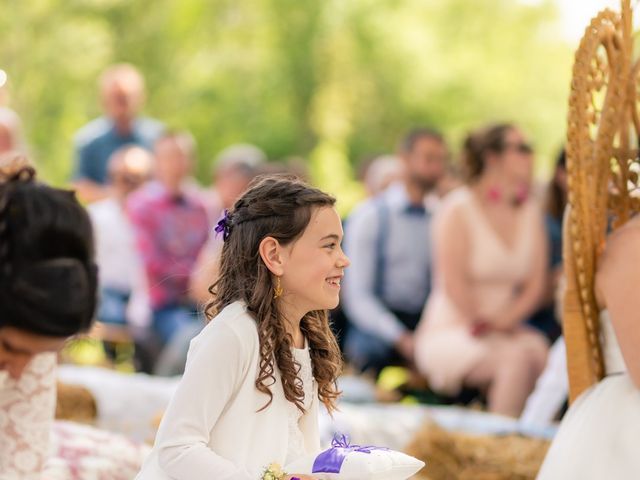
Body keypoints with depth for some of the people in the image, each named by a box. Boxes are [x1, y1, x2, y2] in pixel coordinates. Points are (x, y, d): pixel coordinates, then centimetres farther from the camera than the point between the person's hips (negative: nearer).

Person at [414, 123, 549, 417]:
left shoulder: (530, 212, 12)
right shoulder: (460, 209, -6)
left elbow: (535, 285, 8)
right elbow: (454, 283, -11)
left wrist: (505, 321, -8)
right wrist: (485, 325, -12)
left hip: (505, 333, 5)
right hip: (452, 333, -5)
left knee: (539, 351, -29)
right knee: (516, 357, -34)